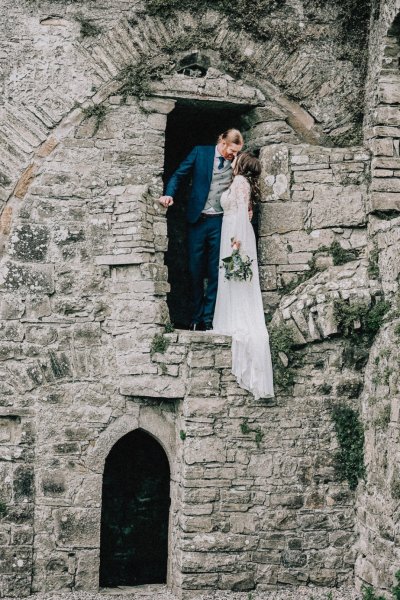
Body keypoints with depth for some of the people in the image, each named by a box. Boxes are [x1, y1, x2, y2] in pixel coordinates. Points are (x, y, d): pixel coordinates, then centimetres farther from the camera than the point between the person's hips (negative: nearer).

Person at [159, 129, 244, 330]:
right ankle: (196, 317, 14)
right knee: (195, 270, 5)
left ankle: (208, 317, 4)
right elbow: (179, 175, 2)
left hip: (220, 223, 0)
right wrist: (169, 194, -14)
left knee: (215, 272, -2)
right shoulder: (200, 152, 0)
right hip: (197, 220, 0)